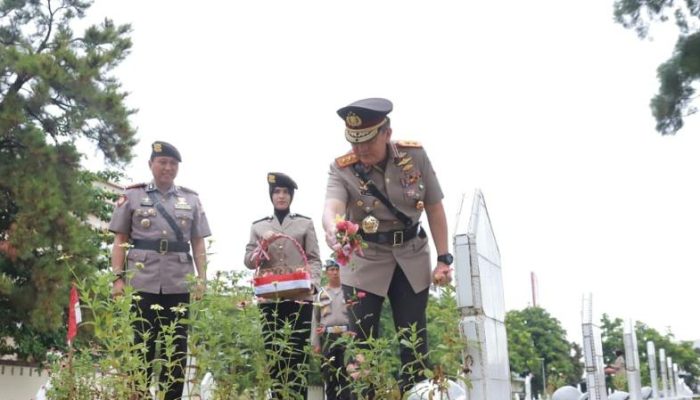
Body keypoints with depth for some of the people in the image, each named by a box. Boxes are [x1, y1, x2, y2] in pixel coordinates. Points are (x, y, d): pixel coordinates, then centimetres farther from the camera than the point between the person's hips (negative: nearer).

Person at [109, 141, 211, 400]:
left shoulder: (191, 199, 13)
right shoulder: (132, 196, 8)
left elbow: (198, 243, 12)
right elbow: (120, 240, 6)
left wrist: (202, 278, 2)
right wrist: (118, 277, -2)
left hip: (179, 285, 2)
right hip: (143, 283, -2)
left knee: (177, 348, 5)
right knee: (142, 346, 3)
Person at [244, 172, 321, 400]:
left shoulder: (305, 224, 11)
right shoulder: (259, 226, 14)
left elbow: (314, 260, 6)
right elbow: (249, 261, 10)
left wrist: (311, 283, -12)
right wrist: (263, 245, -9)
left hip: (300, 297, -1)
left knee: (298, 352, -4)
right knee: (273, 352, 0)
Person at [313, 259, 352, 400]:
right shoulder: (321, 294, 11)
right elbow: (316, 320, 11)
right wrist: (316, 343, 5)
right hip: (328, 337, 2)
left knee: (346, 373, -4)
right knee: (329, 374, 4)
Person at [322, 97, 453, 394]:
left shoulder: (415, 155, -9)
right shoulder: (341, 168, -14)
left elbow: (434, 207, -1)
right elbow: (332, 207, -32)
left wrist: (444, 259, -4)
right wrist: (332, 230, -56)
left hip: (411, 259, 2)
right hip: (364, 261, -1)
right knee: (361, 339, -4)